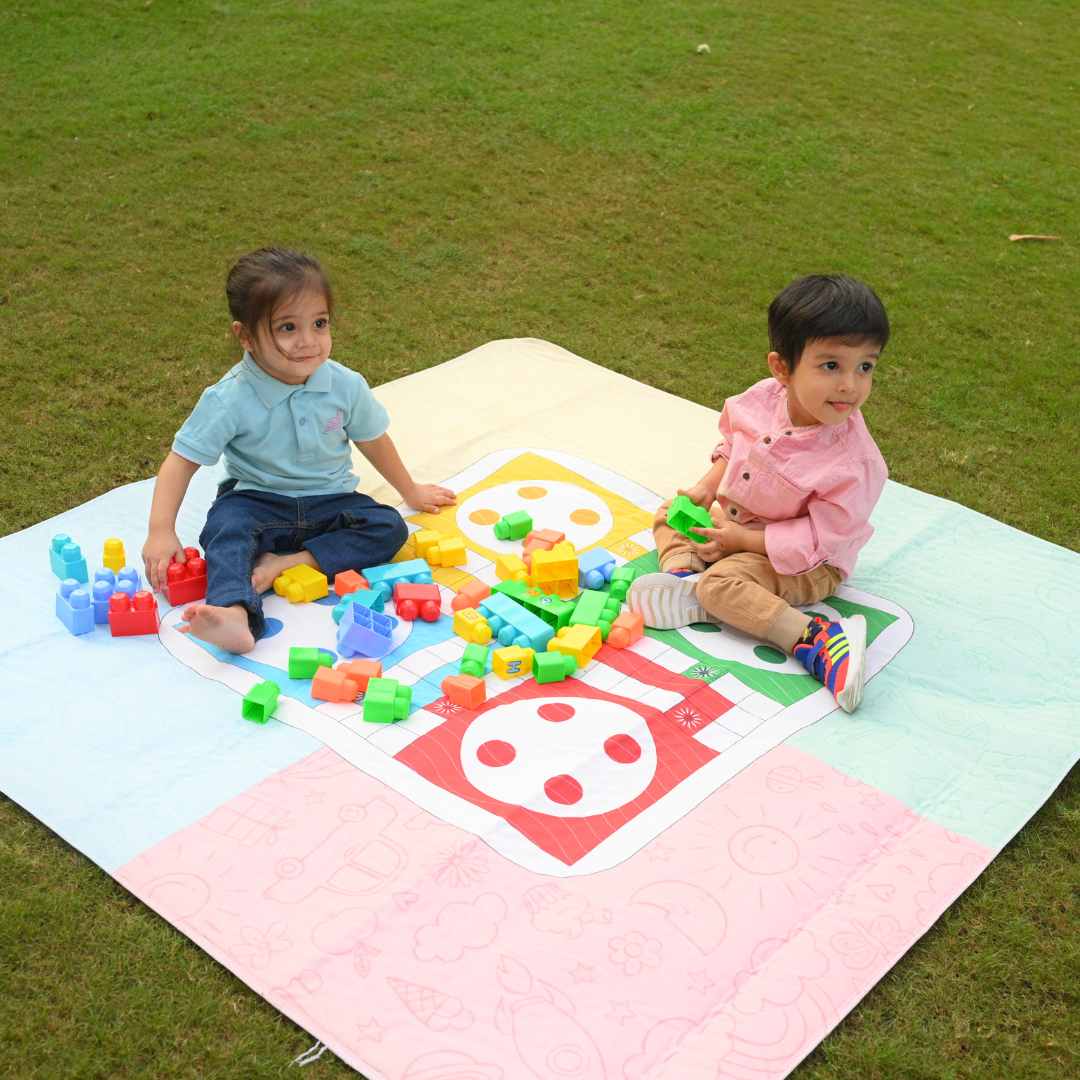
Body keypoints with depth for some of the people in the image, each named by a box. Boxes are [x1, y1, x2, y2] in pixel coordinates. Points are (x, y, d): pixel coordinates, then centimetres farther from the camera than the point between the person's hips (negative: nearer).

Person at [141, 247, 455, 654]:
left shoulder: (346, 386, -9)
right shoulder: (229, 400, -19)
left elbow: (371, 439, 9)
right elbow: (182, 460, -15)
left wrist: (410, 491, 23)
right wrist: (161, 532, -24)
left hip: (329, 501, 3)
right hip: (255, 501, -3)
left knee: (389, 528, -20)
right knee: (226, 532, -33)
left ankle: (287, 564, -29)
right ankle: (234, 615, -59)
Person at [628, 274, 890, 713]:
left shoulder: (854, 461, -33)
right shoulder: (762, 399, -14)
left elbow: (818, 537, -27)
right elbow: (732, 445, 9)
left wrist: (740, 538, -25)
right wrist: (707, 488, -4)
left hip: (806, 562, -8)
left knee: (724, 582, -30)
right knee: (670, 514, 14)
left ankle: (816, 640, -33)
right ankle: (683, 571, -12)